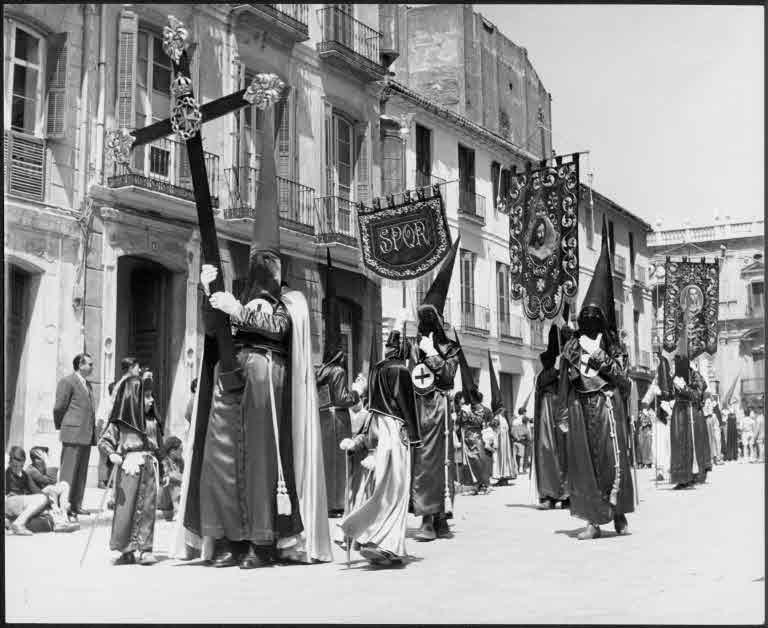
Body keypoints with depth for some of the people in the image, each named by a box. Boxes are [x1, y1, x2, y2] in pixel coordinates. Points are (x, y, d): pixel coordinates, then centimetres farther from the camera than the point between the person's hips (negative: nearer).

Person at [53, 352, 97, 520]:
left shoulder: (88, 385, 20)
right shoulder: (67, 382, -5)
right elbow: (59, 407, -7)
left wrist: (93, 432, 15)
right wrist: (60, 427, 3)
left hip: (87, 435, 8)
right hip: (73, 433, -8)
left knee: (82, 472, 9)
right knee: (69, 470, -6)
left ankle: (76, 504, 13)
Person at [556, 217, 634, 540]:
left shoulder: (611, 344, 8)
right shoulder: (572, 346, 10)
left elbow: (622, 378, 2)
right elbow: (563, 382, 8)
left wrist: (603, 362, -11)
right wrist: (563, 414, 4)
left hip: (607, 404, -1)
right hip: (581, 406, 1)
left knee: (613, 458, -5)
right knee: (582, 460, -2)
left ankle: (619, 513, 8)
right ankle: (592, 519, 2)